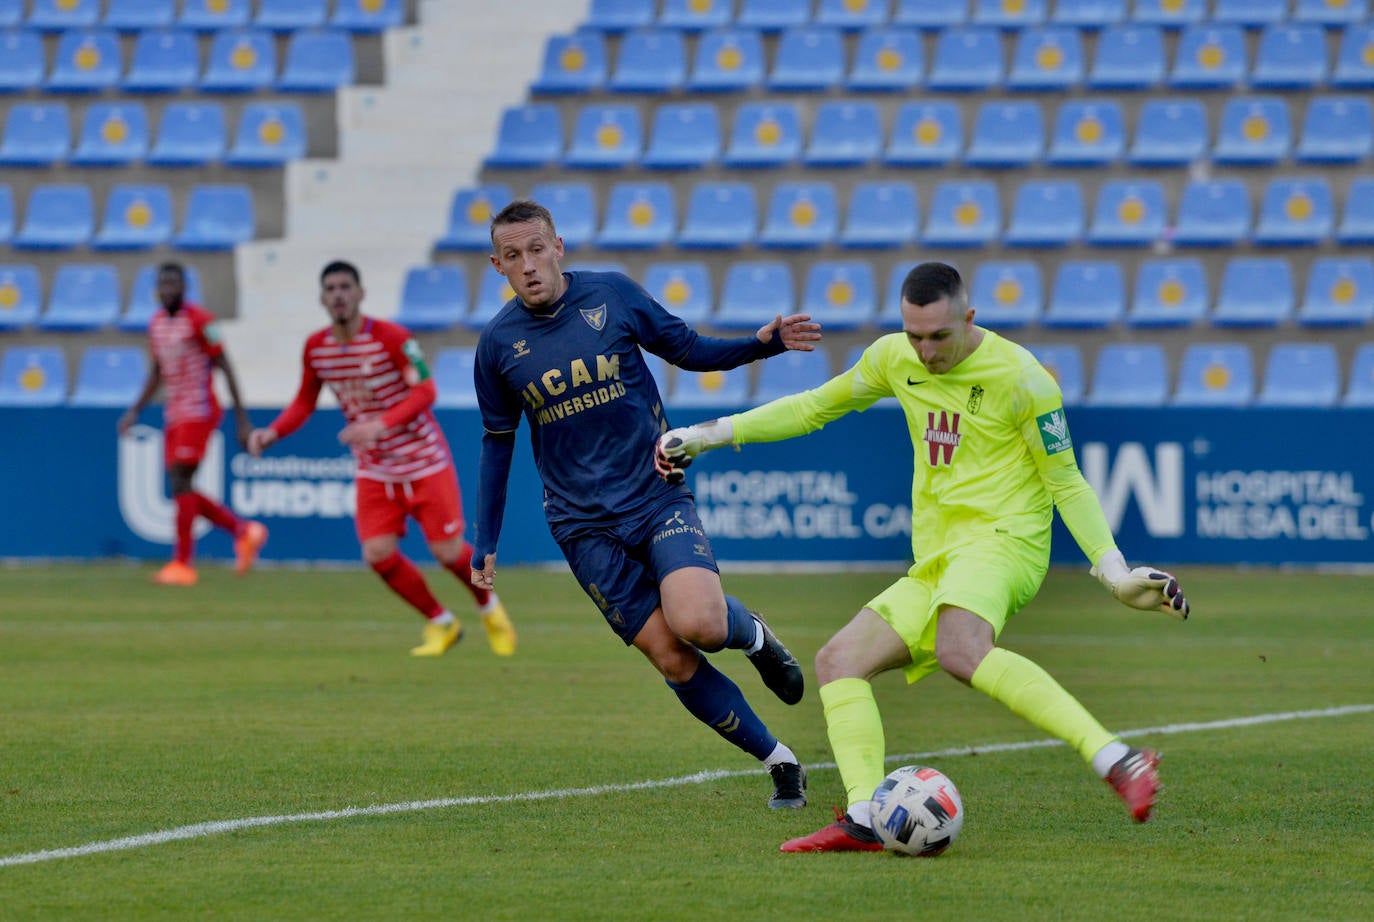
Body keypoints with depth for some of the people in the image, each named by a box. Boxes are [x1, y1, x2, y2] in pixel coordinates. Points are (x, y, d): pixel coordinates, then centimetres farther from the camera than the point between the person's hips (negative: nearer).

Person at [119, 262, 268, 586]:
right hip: (174, 413, 8)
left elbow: (225, 367, -10)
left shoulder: (199, 321, -11)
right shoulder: (156, 323, 12)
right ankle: (245, 531, 19)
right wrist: (135, 411, 14)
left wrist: (241, 417, -12)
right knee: (181, 490, 5)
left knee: (180, 483, -14)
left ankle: (182, 563, -11)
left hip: (198, 410, -8)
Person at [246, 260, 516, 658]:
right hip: (375, 470, 4)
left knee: (448, 552, -6)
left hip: (424, 461, -4)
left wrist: (381, 424, -34)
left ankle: (490, 609, 27)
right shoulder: (315, 348, -2)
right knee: (378, 554, -11)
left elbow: (424, 391, -20)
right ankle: (441, 624, 11)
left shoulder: (391, 337, -17)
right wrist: (273, 432, -9)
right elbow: (305, 402, 10)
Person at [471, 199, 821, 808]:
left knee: (696, 623, -26)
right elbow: (497, 441, 12)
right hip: (584, 524, 1)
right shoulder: (497, 343, 0)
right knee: (672, 660, -8)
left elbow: (689, 350, 10)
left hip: (658, 496, -1)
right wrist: (485, 545, 13)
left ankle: (751, 633, 10)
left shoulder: (612, 296, -2)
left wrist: (764, 344, -7)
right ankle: (779, 763, 6)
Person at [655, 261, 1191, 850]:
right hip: (933, 567, 8)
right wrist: (711, 435, 23)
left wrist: (1114, 570, -12)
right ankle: (864, 820, -19)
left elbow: (1066, 483, -3)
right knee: (838, 661, -5)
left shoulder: (1019, 377, -8)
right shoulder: (894, 359, 10)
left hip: (1001, 539, -8)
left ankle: (1117, 761, -47)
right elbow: (815, 407, 25)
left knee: (960, 652, -37)